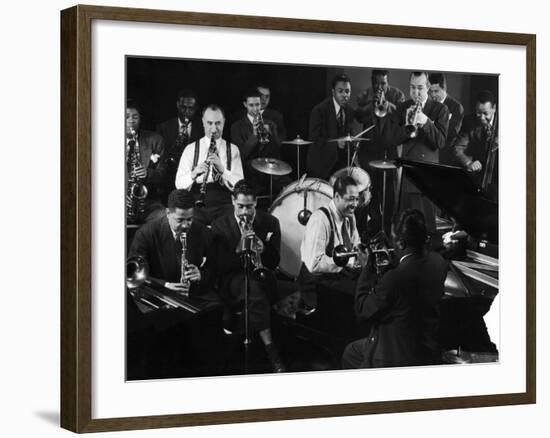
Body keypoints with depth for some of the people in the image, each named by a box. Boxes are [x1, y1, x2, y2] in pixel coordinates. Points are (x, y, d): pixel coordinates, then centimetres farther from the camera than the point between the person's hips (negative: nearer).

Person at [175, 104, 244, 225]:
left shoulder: (232, 150, 10)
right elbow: (179, 185, 0)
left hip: (224, 206, 1)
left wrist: (222, 170, -18)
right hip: (196, 205, 0)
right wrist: (193, 174, -20)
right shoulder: (191, 149, 9)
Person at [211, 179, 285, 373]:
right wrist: (240, 246, -18)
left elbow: (274, 262, 5)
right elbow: (220, 265, -3)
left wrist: (263, 250, -17)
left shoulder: (270, 222, 7)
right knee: (253, 286, -37)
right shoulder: (220, 226, 3)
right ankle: (270, 349, -38)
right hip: (232, 279, -2)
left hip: (261, 277, 2)